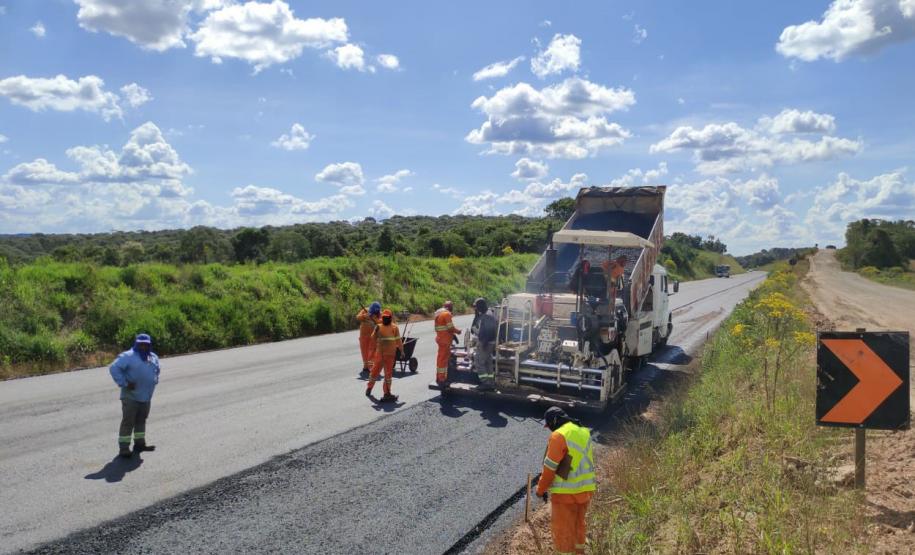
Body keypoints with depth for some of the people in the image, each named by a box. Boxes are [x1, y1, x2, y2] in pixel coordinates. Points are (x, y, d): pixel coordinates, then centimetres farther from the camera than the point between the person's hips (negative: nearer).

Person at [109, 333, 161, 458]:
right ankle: (123, 447, 1)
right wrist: (124, 383, -20)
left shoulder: (153, 358, 12)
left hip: (146, 396, 7)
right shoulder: (128, 356, -11)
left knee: (141, 420, 15)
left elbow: (156, 371, 30)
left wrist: (155, 381, 14)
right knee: (128, 421, -4)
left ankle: (139, 443, 26)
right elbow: (114, 368, -18)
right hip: (131, 396, -7)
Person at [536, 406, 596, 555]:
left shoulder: (559, 435, -17)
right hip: (586, 489, 8)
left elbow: (550, 467, -15)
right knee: (579, 525, 25)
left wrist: (541, 489, -3)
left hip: (566, 492, -8)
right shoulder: (584, 432, 7)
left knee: (564, 531, 7)